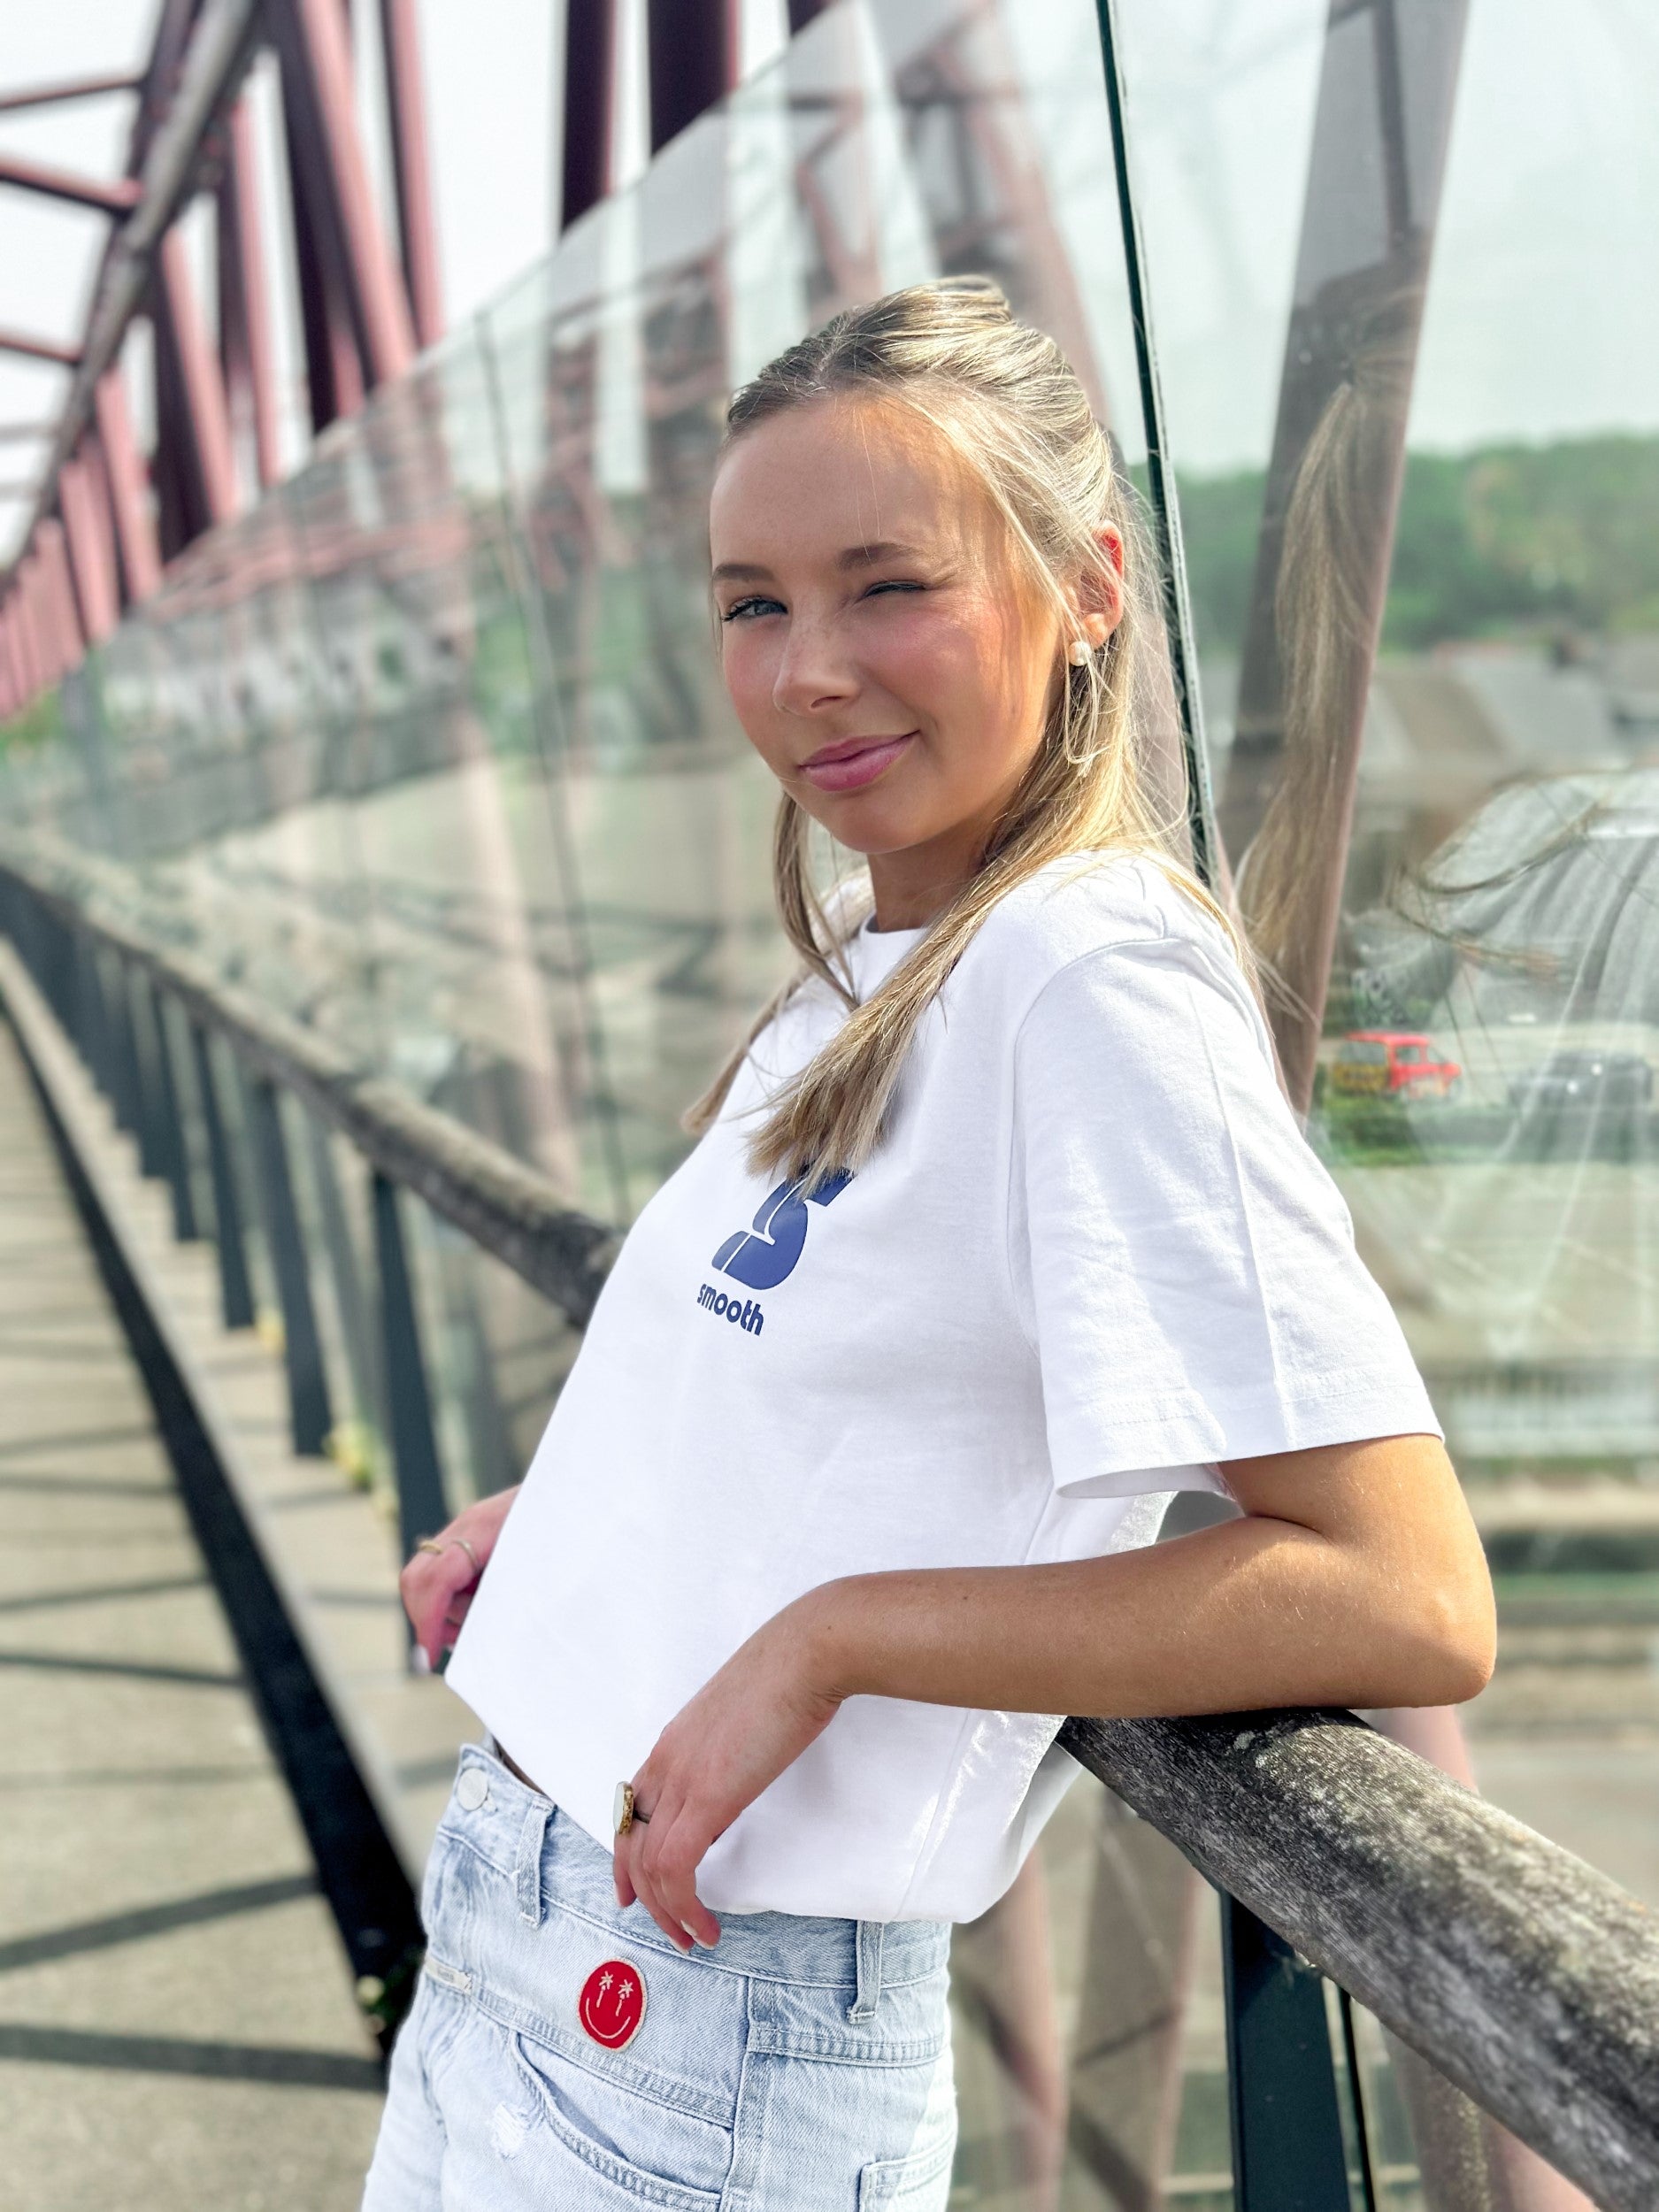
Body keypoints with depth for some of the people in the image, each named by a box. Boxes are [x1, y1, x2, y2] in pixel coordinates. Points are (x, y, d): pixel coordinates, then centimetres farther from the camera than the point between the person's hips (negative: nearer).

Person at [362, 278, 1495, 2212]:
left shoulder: (1099, 981, -20)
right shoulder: (865, 951, 7)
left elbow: (1409, 1602, -25)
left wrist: (830, 1635, -23)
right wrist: (558, 1513, 7)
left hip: (697, 2054, -8)